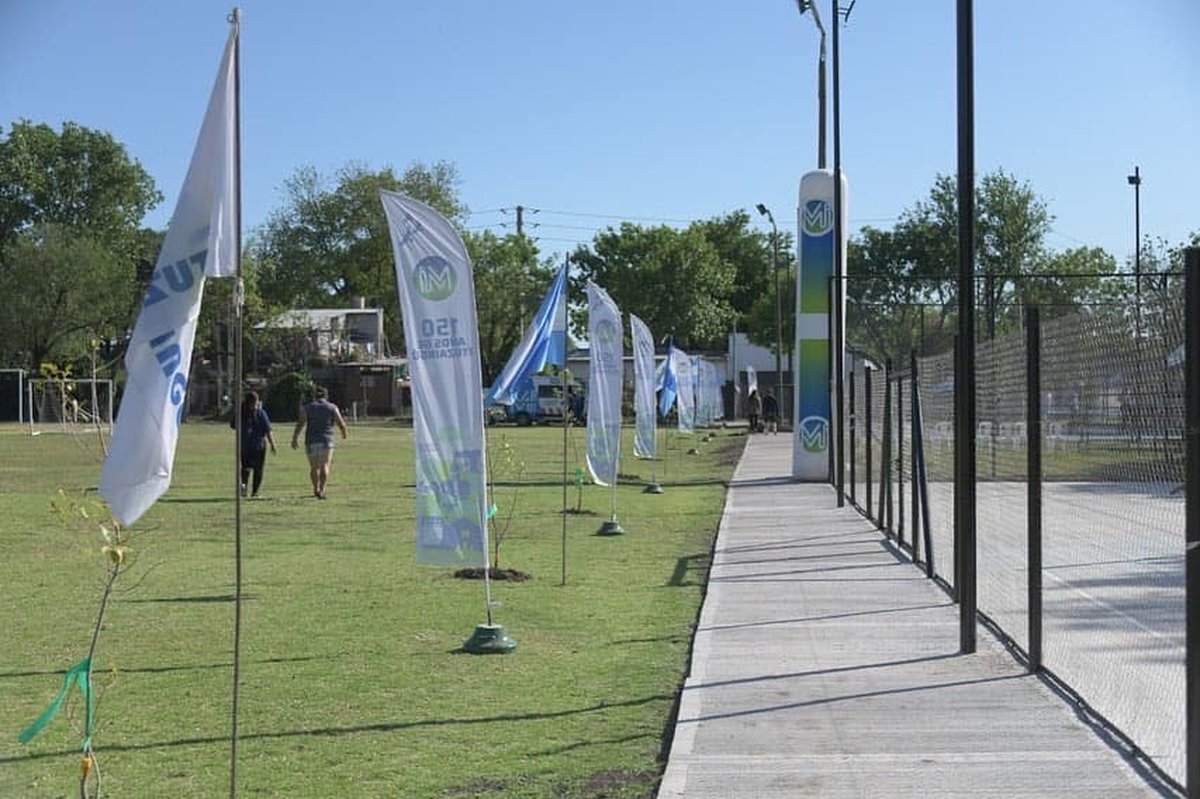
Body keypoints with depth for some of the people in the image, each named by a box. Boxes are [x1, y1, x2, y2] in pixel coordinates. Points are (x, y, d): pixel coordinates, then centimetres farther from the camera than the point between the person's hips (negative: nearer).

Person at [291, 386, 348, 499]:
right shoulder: (332, 407, 6)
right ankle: (322, 490, -20)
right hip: (327, 440, -1)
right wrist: (345, 433, 27)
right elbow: (341, 424, 6)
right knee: (325, 465, -6)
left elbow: (300, 423, -6)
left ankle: (316, 489, 24)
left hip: (311, 441, 1)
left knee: (314, 467, 14)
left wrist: (295, 438, -10)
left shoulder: (307, 407, 6)